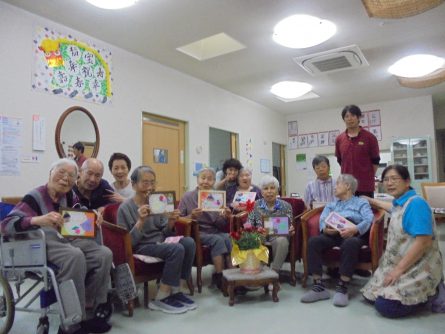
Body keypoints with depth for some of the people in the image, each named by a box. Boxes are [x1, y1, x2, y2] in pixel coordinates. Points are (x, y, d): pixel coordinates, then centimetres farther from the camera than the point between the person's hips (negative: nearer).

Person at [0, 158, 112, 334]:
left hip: (69, 239, 6)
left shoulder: (70, 195, 8)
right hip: (44, 242, -6)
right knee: (75, 256, -36)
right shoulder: (35, 196, -9)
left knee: (104, 254, -16)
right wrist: (38, 219, -39)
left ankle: (90, 312, -6)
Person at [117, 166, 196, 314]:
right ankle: (161, 298, -14)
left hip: (160, 242, 6)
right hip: (141, 247, -5)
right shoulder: (125, 207, -7)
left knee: (188, 242, -23)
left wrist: (171, 222, -11)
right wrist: (141, 221, -24)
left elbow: (164, 233, 10)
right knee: (177, 249, -30)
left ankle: (176, 291, -9)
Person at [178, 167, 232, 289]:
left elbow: (220, 225, 8)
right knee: (218, 240, -30)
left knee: (227, 237, -28)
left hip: (214, 231, 4)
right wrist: (191, 216, -21)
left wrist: (225, 217, -14)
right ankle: (220, 276, -20)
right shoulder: (187, 197, 0)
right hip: (196, 233, -3)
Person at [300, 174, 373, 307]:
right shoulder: (331, 205, 32)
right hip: (332, 234, 3)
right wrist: (325, 229, -12)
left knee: (351, 244, -39)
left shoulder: (362, 203, 20)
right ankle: (319, 286, -29)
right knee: (313, 241, -28)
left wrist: (354, 229, -22)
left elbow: (368, 220, -1)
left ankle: (342, 288, -32)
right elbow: (322, 220, 12)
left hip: (353, 235, -3)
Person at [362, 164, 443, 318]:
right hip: (399, 265, 9)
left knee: (385, 306, -19)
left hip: (418, 268, -9)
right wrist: (373, 201, 47)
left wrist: (399, 269, -23)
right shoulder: (399, 202, 7)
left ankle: (431, 294, 4)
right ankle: (425, 290, 18)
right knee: (371, 296, 7)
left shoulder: (416, 203, -20)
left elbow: (423, 243, -27)